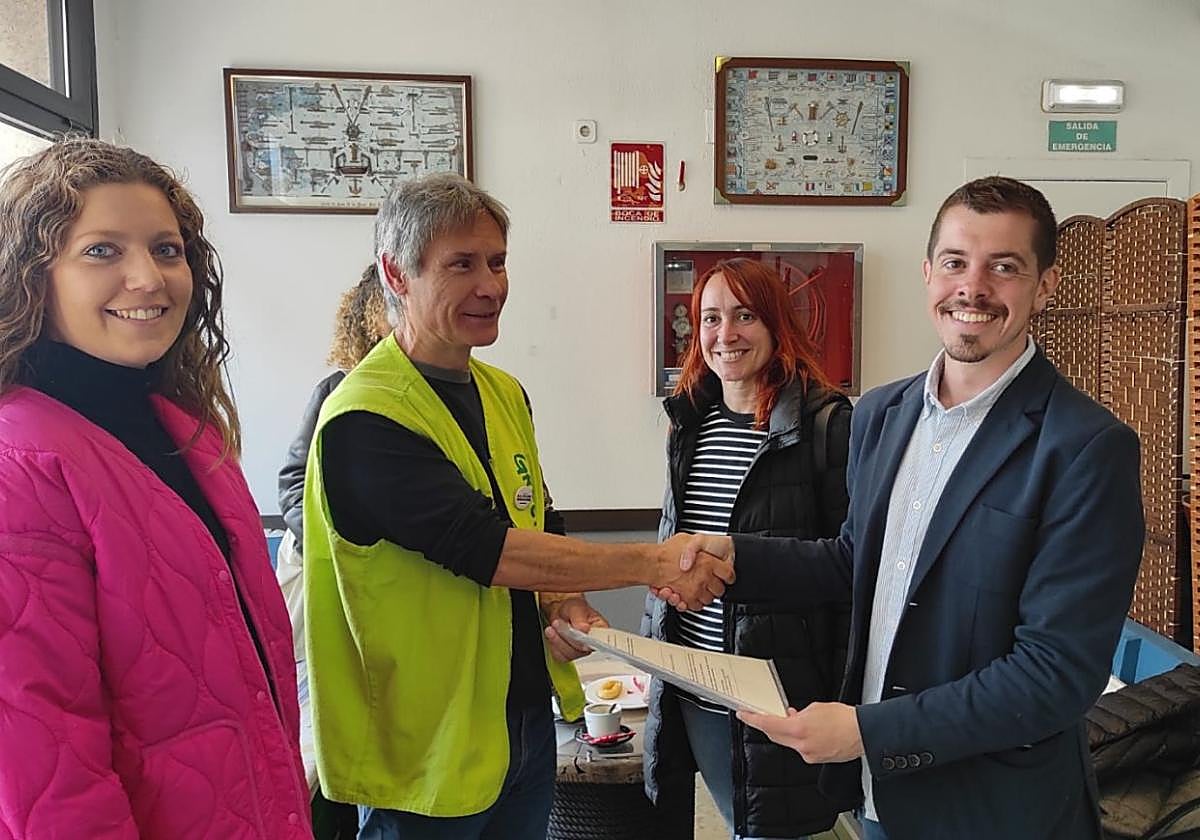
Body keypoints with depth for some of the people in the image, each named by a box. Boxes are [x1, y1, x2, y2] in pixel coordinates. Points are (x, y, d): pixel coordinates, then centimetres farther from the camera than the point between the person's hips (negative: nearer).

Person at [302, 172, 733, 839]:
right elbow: (488, 549, -27)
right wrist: (656, 563, -22)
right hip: (430, 747, -7)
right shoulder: (365, 421, -22)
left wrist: (564, 607, -6)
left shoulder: (506, 394, 5)